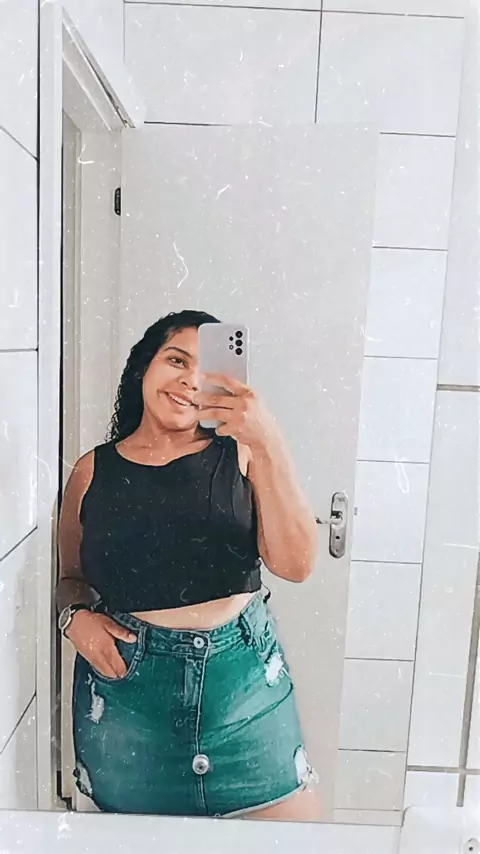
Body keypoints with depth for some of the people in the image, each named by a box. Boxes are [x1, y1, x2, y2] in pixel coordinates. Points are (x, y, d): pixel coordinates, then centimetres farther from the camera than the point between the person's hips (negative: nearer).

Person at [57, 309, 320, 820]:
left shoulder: (240, 456, -4)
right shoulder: (93, 472, 0)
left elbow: (296, 564, -16)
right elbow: (71, 578, 12)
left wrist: (268, 445, -25)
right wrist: (76, 617, -9)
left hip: (243, 679, 0)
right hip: (125, 686, 1)